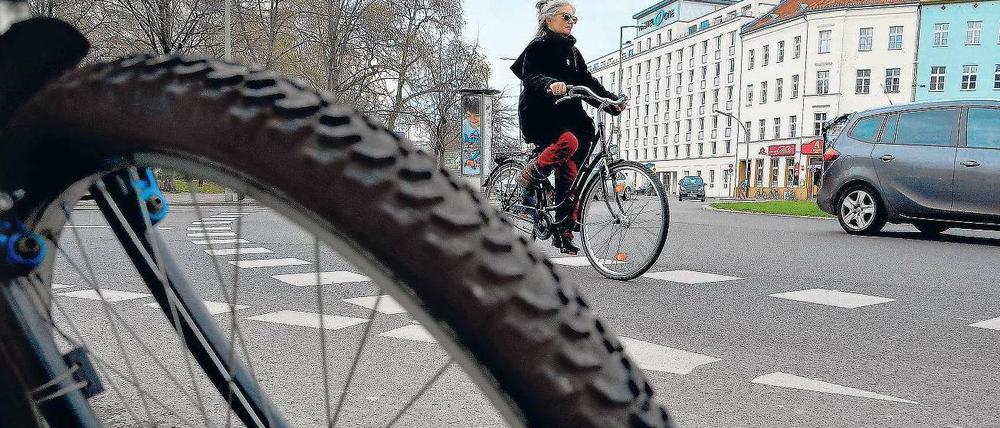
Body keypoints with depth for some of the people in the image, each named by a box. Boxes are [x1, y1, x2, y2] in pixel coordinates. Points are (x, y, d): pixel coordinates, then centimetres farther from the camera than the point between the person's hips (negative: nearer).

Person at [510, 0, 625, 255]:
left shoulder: (572, 51, 21)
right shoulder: (537, 47, -1)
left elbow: (587, 82, 12)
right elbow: (530, 77, -18)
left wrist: (612, 101, -3)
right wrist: (549, 84, -39)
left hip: (566, 114, 7)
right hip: (539, 114, -7)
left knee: (569, 176, -1)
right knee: (568, 141, -36)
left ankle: (563, 233, 7)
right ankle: (529, 176, -13)